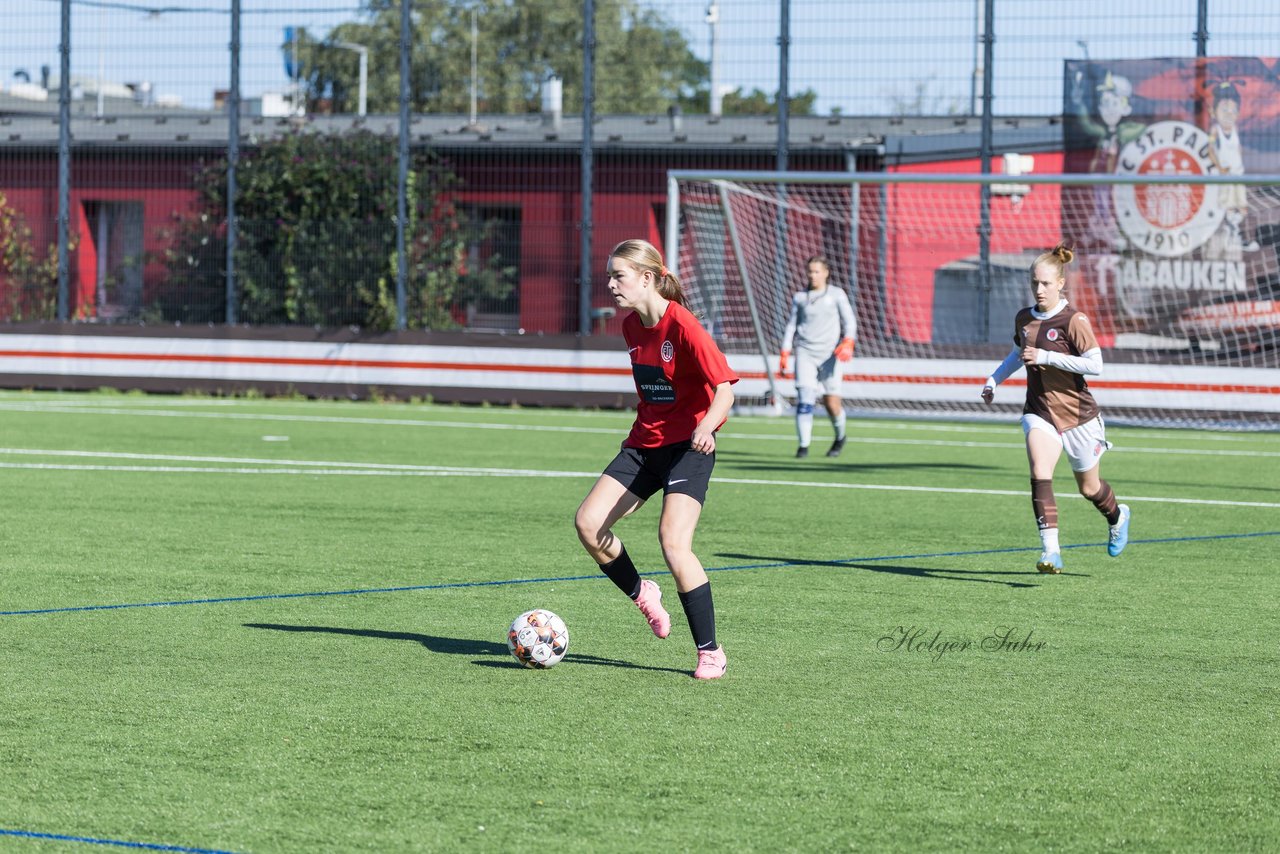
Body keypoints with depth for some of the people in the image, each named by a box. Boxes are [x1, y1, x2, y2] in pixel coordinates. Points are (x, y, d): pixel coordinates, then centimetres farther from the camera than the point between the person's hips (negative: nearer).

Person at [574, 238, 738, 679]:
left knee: (673, 542, -20)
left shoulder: (682, 325, -17)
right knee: (588, 522, -9)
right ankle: (641, 594, 17)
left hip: (687, 447, -7)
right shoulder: (631, 326, 7)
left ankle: (710, 653, -9)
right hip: (645, 444, 8)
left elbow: (724, 385, -21)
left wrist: (706, 427, -38)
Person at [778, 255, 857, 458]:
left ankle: (840, 437, 26)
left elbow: (849, 321, 2)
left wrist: (848, 342, -16)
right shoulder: (799, 297, 12)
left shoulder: (837, 295, 6)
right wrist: (785, 354, 9)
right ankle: (804, 445, -11)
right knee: (804, 397, -14)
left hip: (829, 353, -1)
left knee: (831, 402, -2)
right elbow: (791, 325, 16)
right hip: (805, 352, 1)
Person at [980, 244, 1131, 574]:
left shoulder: (1074, 321, -14)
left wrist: (1046, 357, -25)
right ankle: (1051, 552, -26)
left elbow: (1095, 365, -21)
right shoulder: (1023, 319, 5)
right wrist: (995, 379, 15)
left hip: (1077, 413, -3)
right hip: (1039, 412, 3)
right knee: (1040, 475, -22)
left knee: (1088, 488, 13)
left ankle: (1117, 517, 48)